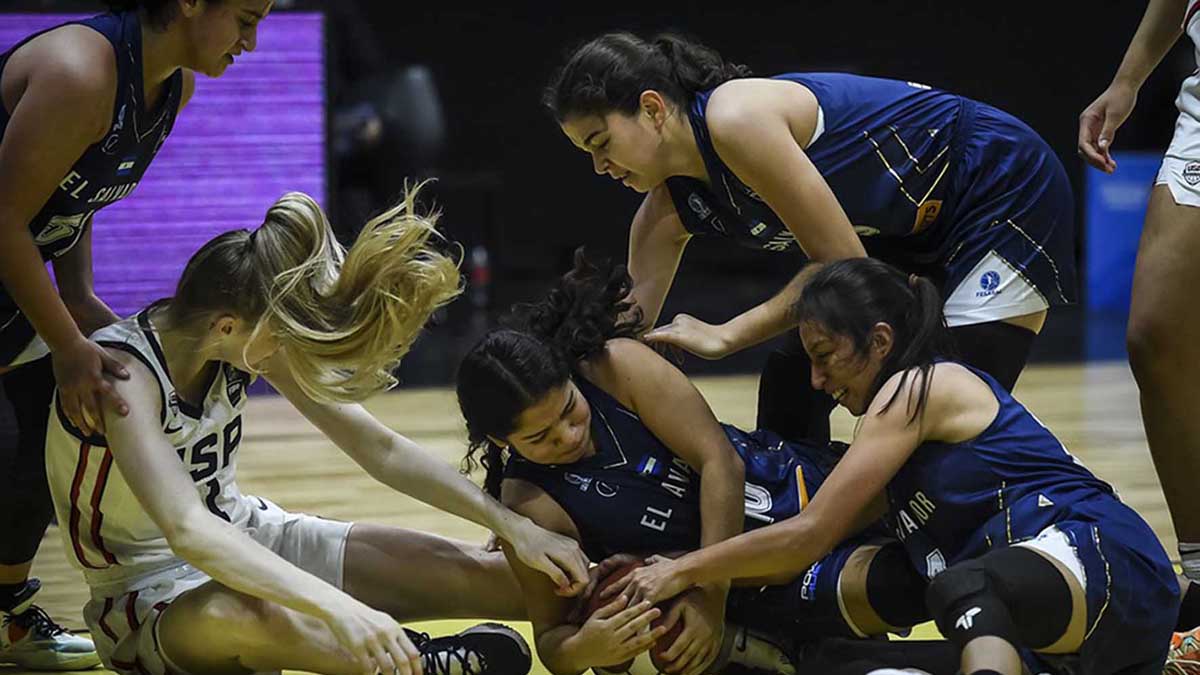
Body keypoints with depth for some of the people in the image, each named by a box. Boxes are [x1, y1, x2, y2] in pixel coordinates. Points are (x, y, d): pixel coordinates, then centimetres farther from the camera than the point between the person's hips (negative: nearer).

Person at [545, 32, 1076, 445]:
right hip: (908, 232, 9)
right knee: (790, 383, 5)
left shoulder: (735, 119, -28)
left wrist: (725, 336, -23)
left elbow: (844, 266, -27)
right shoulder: (669, 207, -3)